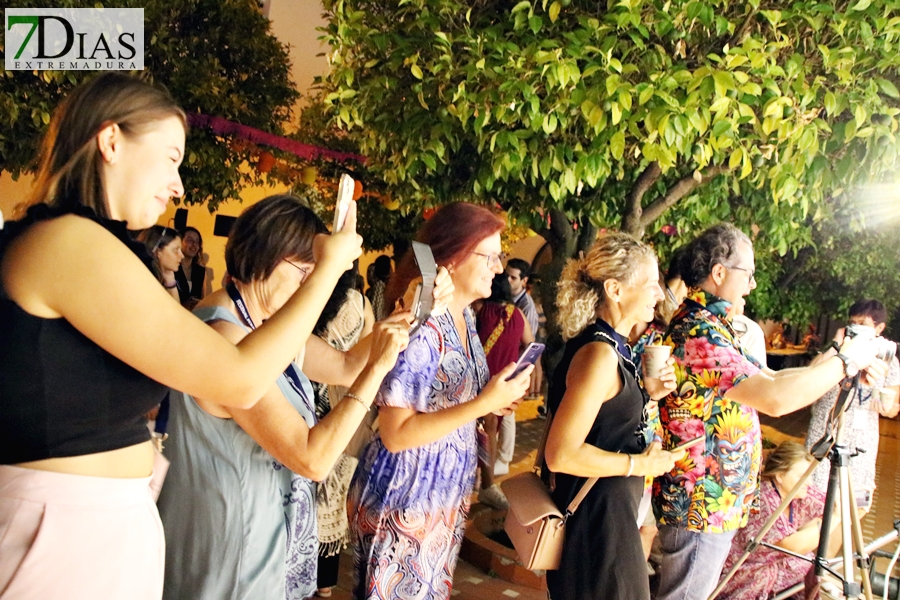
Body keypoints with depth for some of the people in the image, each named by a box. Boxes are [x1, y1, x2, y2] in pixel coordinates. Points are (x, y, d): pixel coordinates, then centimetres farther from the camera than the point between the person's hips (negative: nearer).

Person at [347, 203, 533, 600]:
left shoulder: (465, 318, 2)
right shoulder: (419, 328, -25)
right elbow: (396, 434, -26)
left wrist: (497, 400, -1)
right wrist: (483, 404, -28)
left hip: (449, 498, 8)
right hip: (405, 503, -8)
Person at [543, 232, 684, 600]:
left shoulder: (612, 345, 5)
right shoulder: (600, 353, -25)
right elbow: (561, 454, -28)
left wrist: (646, 393, 1)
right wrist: (641, 464, -19)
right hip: (595, 513, -10)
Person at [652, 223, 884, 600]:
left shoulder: (706, 327, 9)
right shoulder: (697, 333, -25)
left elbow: (764, 379, 14)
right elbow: (775, 397, -34)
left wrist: (846, 365, 5)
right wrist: (845, 361, -19)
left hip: (713, 501, 10)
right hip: (700, 507, -10)